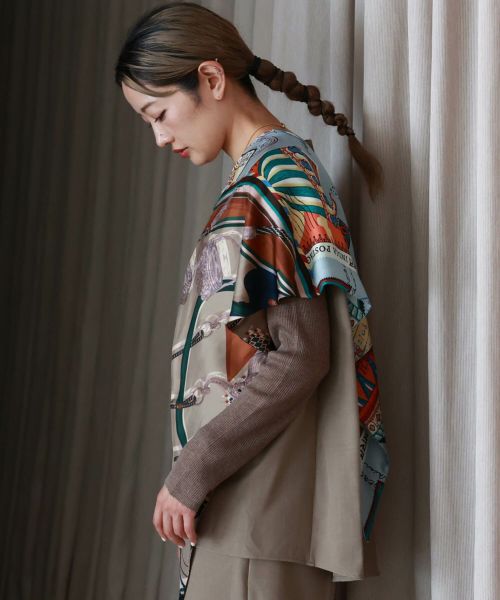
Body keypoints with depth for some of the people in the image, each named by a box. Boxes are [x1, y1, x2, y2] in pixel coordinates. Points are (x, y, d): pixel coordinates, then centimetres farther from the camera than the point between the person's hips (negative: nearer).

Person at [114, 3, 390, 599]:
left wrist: (188, 474, -15)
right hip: (242, 494, 9)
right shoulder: (283, 166, 16)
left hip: (260, 502, -9)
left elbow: (299, 358, -20)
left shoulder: (271, 179, -11)